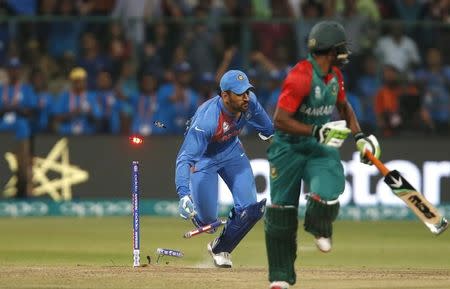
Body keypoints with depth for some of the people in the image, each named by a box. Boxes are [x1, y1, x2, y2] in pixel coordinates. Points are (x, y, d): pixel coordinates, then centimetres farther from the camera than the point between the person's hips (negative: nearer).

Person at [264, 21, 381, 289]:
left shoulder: (335, 75, 2)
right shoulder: (301, 76, -23)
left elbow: (343, 106, 22)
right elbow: (280, 120, -25)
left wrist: (359, 135, 11)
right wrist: (317, 132, -27)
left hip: (321, 147, 5)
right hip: (289, 148, -5)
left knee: (326, 198, -21)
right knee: (281, 213, 2)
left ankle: (319, 228, 17)